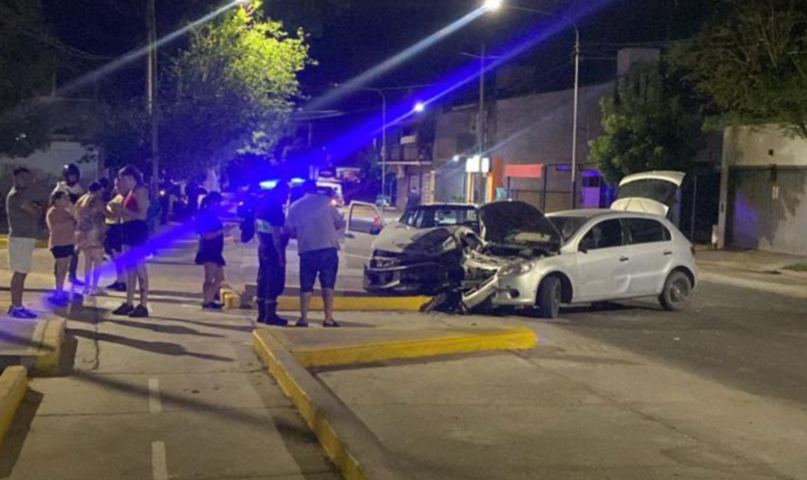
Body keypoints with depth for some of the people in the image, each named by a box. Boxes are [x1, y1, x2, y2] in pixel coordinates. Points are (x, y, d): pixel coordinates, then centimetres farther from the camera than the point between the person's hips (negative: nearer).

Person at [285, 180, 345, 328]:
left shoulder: (295, 206, 8)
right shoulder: (326, 202, 3)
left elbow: (290, 230, 5)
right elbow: (339, 223, 4)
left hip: (307, 250, 1)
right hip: (328, 248, -1)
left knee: (306, 286, 9)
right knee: (328, 285, 4)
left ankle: (303, 318, 4)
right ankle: (329, 318, 0)